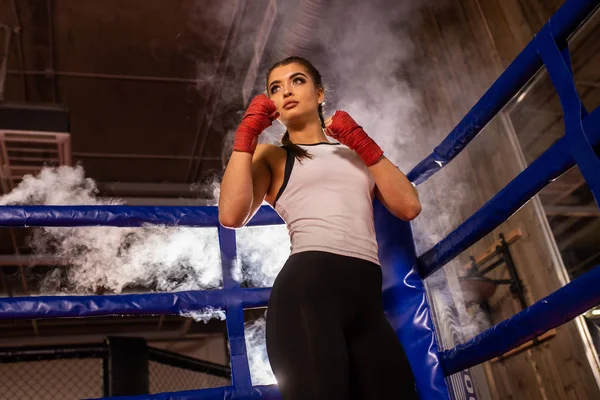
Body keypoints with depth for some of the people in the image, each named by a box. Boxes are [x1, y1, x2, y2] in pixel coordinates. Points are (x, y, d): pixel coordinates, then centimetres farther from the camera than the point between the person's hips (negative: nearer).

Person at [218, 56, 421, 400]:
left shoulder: (355, 150, 24)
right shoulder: (270, 157, 15)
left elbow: (409, 207, 9)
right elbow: (231, 216, -5)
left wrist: (363, 143, 5)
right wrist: (247, 133, -1)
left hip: (369, 300, 4)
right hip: (306, 291, -3)